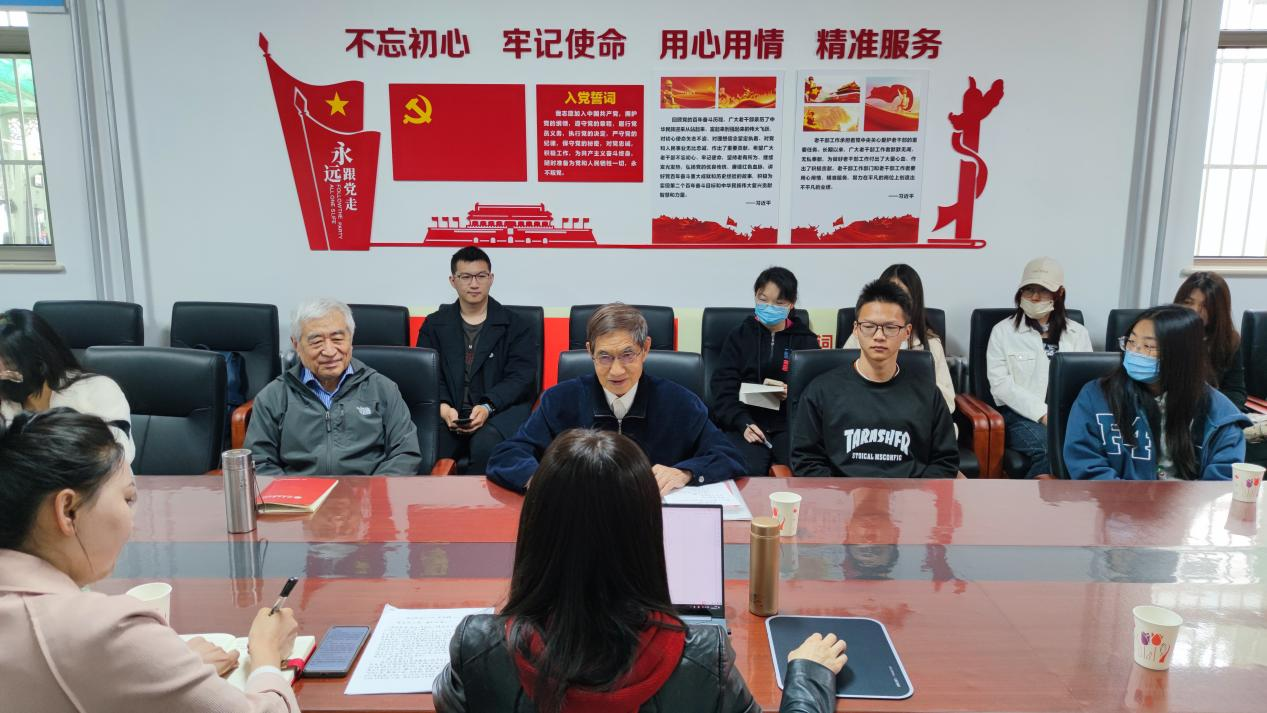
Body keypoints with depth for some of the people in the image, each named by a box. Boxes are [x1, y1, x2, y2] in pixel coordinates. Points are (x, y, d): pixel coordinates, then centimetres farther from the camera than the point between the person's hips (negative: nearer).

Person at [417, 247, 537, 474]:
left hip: (501, 408, -1)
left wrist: (487, 407, -17)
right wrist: (443, 407, -15)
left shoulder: (515, 325, 12)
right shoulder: (434, 325, 19)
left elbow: (521, 376, 0)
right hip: (450, 411, 1)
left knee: (485, 444, -35)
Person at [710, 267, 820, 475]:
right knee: (745, 471, -31)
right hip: (745, 421, -1)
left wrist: (791, 393, -15)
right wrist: (743, 423, -14)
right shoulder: (740, 335, 11)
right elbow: (724, 387, 2)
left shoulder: (806, 339, 12)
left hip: (790, 424, 1)